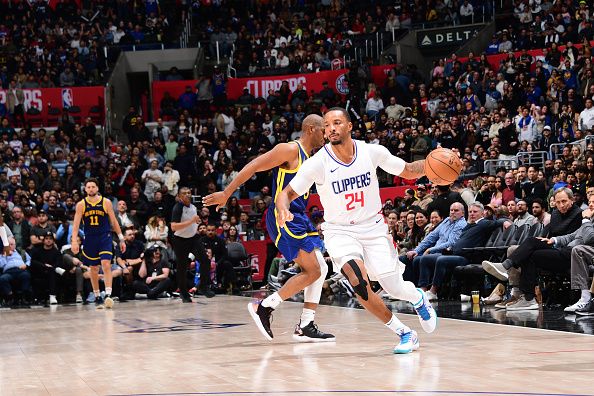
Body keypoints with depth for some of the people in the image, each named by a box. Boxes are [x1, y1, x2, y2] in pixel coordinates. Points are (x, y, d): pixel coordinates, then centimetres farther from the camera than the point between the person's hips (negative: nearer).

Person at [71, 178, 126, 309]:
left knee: (106, 265, -17)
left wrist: (121, 239, 4)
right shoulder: (81, 205, 1)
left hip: (105, 238, -2)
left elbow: (114, 222, 5)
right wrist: (74, 241, -16)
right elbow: (76, 224, -3)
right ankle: (97, 297, 21)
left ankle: (108, 295, -25)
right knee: (93, 269, 9)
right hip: (90, 239, 2)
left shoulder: (106, 202, 0)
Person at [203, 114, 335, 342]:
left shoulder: (310, 158, 16)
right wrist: (227, 193, -17)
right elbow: (253, 167, -15)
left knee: (321, 269, 7)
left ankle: (305, 327, 9)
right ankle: (263, 307, -6)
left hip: (298, 218, 10)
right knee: (312, 271, -12)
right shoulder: (290, 150, -12)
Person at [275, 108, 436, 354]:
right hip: (340, 231, -1)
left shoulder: (372, 152, -10)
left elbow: (408, 171, 4)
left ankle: (418, 298, 35)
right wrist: (282, 209, -35)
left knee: (395, 289, -6)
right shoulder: (318, 163, -16)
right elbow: (287, 193, -11)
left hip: (373, 227, 1)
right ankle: (404, 333, -7)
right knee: (358, 283, -26)